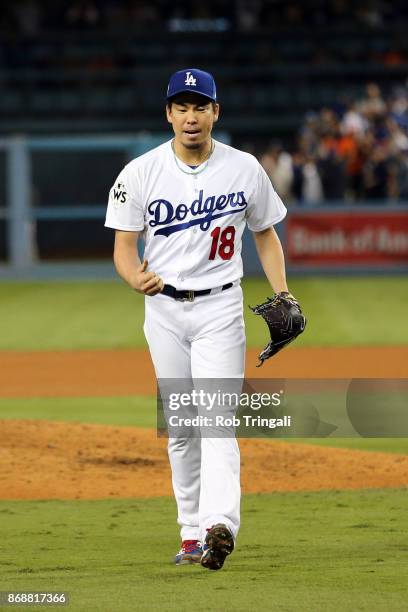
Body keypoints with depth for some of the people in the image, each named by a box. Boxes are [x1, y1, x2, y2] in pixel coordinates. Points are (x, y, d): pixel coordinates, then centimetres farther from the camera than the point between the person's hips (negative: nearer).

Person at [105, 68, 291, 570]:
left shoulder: (245, 170, 0)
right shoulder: (140, 173, -2)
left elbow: (265, 233, 12)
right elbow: (123, 246, -2)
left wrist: (281, 294, 0)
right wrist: (137, 277, -25)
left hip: (220, 307, -2)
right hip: (163, 308, 2)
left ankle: (219, 526, -29)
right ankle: (192, 532, 16)